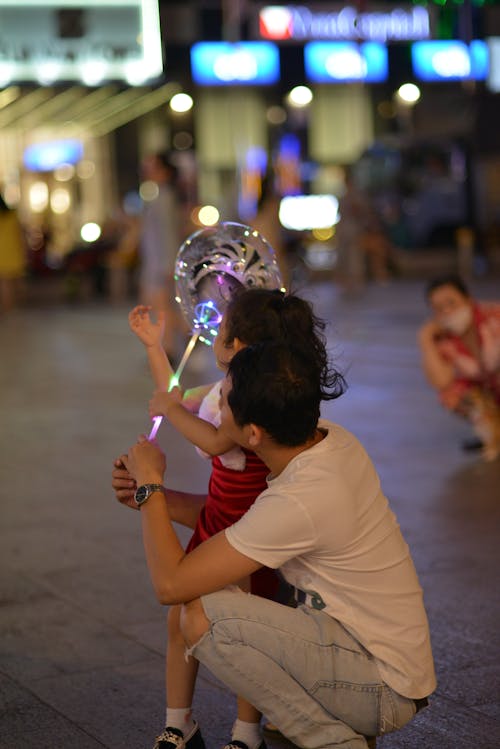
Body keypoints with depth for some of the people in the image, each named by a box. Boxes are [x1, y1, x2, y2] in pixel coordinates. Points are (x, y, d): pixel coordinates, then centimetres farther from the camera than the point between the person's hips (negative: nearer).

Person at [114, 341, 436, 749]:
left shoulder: (299, 501, -29)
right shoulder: (331, 439, -3)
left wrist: (151, 485, -11)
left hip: (384, 691, -9)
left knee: (203, 616, -20)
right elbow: (237, 518, 13)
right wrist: (155, 495, 5)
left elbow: (170, 583, -23)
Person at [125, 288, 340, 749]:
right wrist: (153, 345, 24)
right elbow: (179, 403, 26)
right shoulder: (223, 389, 6)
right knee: (181, 621, 10)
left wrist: (170, 408, -21)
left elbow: (215, 440, -36)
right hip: (215, 522, 9)